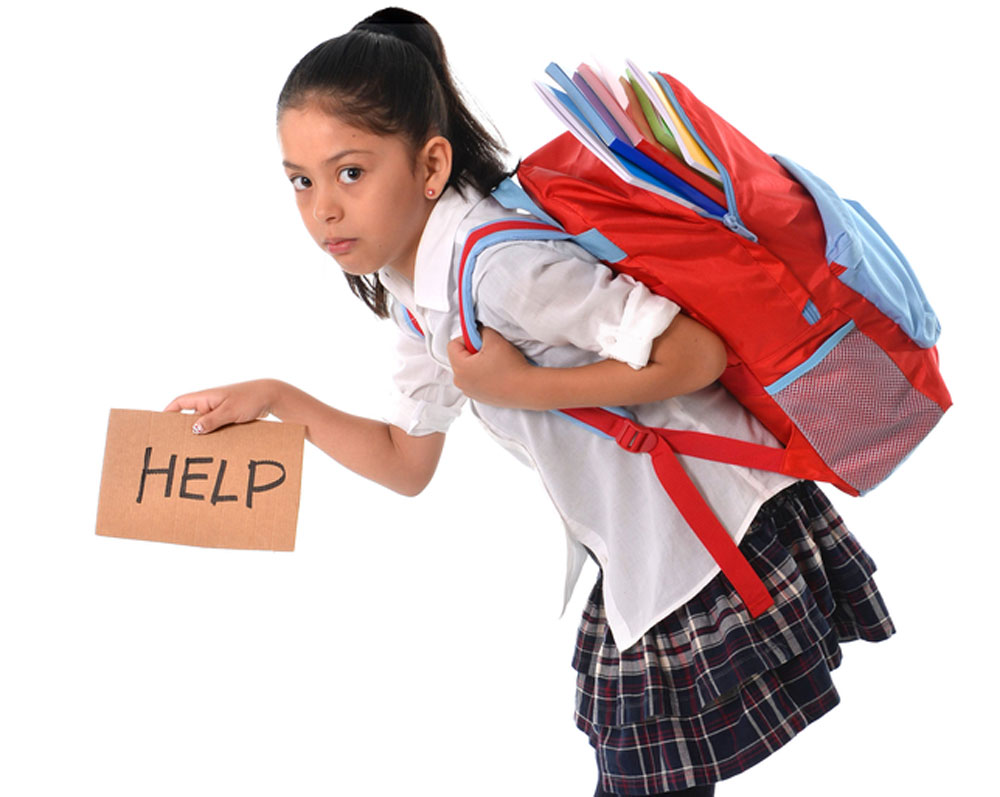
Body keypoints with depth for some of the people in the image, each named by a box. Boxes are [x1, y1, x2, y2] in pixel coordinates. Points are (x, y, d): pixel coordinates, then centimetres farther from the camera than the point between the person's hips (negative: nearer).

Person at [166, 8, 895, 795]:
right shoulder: (411, 296, 6)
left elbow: (698, 355, -26)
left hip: (727, 553, -9)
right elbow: (408, 463, 16)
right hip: (641, 575, 9)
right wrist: (278, 400, 9)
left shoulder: (496, 262, -24)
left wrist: (524, 389, -22)